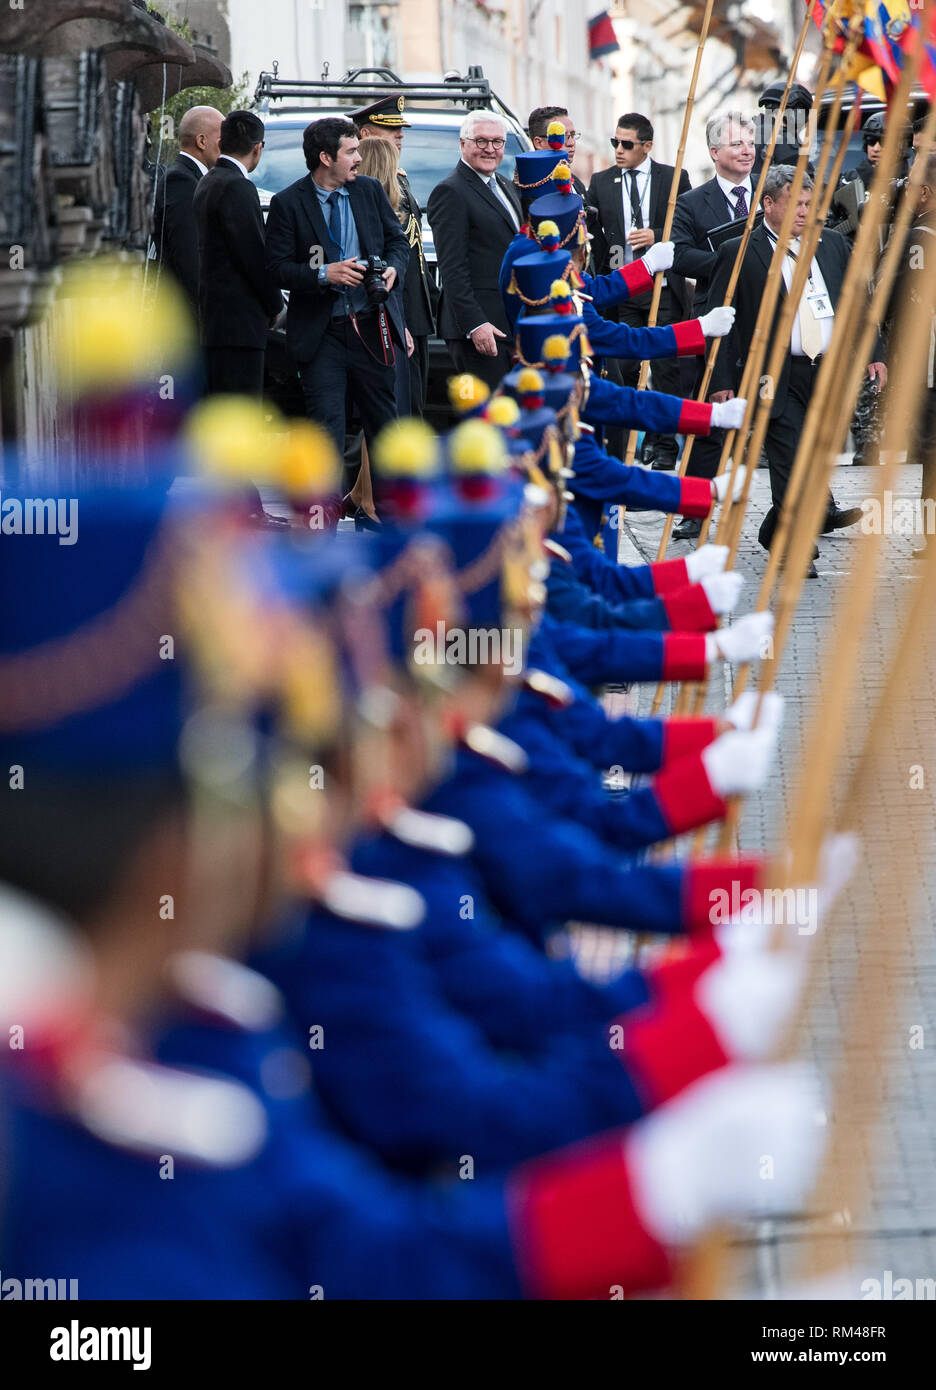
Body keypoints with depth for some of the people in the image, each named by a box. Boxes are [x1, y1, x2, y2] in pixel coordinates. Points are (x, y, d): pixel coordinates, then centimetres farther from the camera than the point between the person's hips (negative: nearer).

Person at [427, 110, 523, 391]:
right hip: (478, 328, -9)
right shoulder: (450, 192, -9)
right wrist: (475, 324, -22)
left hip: (513, 325, 9)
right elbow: (452, 269, -15)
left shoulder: (506, 186, 19)